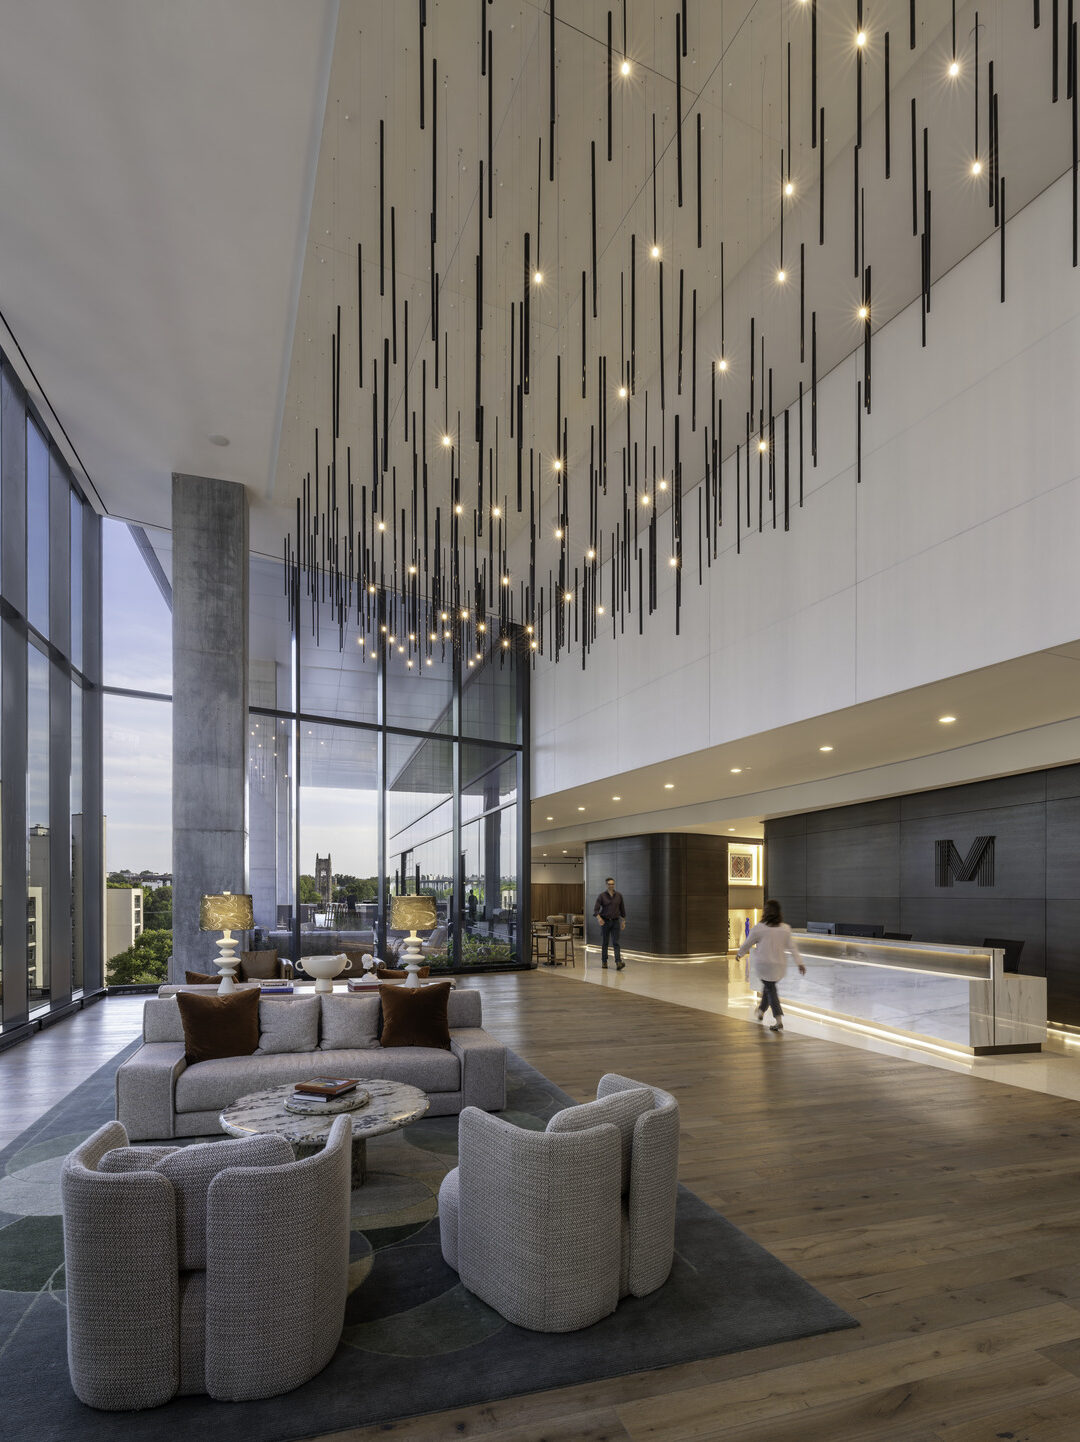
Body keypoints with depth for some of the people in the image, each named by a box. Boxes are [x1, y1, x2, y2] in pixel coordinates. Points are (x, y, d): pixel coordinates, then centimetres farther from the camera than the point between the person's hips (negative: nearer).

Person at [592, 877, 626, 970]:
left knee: (616, 942, -9)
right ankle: (604, 962, 20)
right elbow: (596, 909, -11)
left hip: (615, 922, 1)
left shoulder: (619, 895, 2)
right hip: (605, 922, -1)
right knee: (604, 942, 6)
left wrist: (623, 921, 11)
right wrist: (599, 918, -29)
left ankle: (618, 963, -20)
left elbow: (622, 909, 11)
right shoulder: (602, 896, -5)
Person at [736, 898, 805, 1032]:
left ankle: (779, 1021, -6)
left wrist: (739, 953, 16)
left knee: (770, 989, 4)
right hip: (779, 966, 4)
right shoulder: (785, 929, -2)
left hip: (763, 964, -4)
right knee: (769, 987, 23)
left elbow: (747, 944, -1)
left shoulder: (758, 928, -12)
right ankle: (761, 1012, 38)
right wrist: (800, 963, 3)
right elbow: (792, 947, -2)